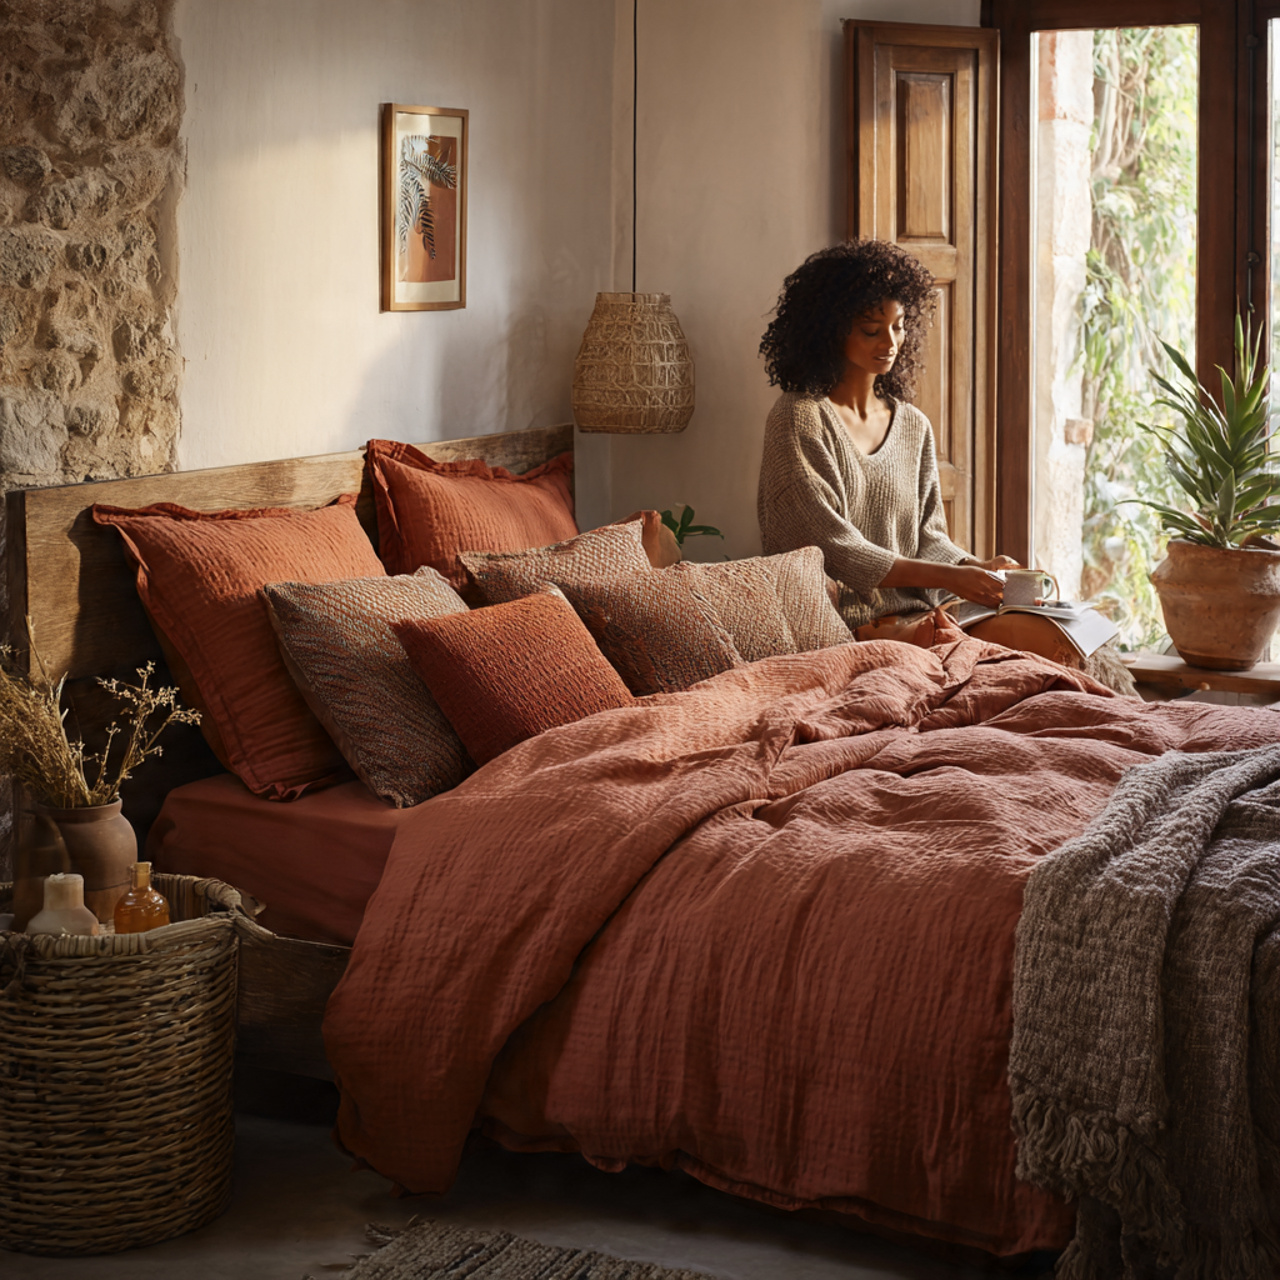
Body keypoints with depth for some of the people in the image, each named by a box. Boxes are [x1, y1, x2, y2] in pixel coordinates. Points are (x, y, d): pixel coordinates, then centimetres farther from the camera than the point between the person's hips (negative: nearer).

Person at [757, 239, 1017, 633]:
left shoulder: (914, 426, 17)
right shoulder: (799, 417, -5)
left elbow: (928, 533, 16)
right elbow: (830, 547, -12)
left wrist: (974, 568, -8)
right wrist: (948, 577, -18)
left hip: (914, 613, 7)